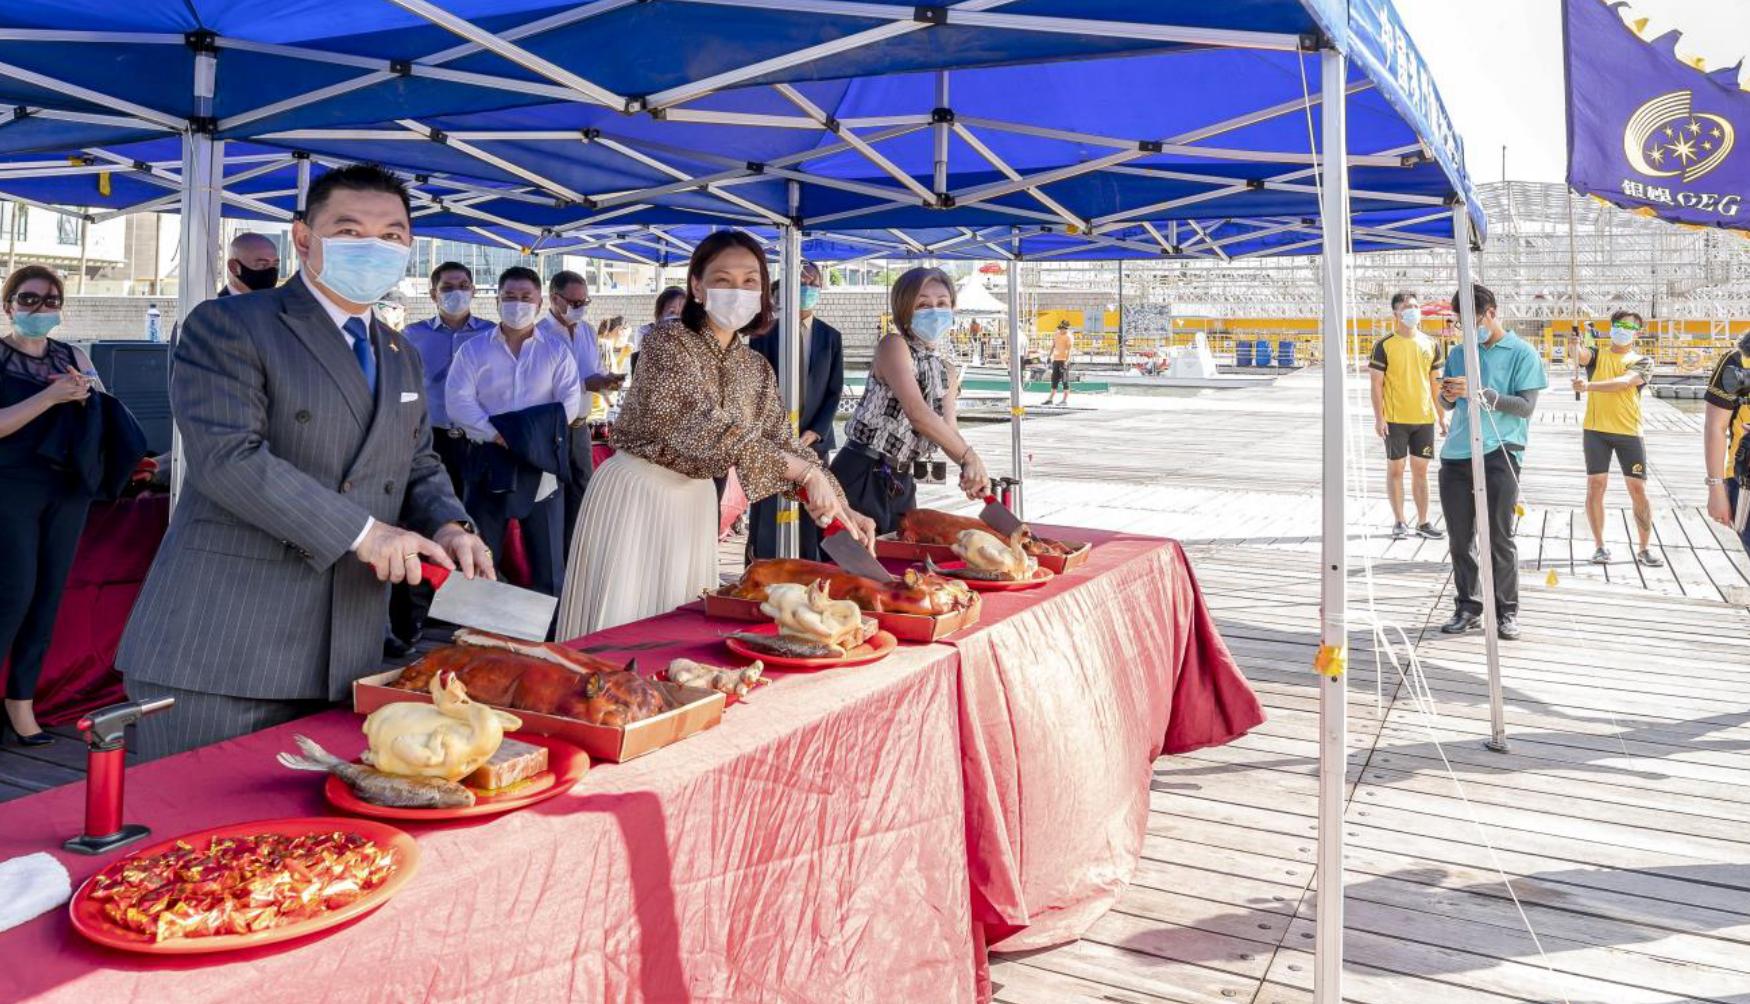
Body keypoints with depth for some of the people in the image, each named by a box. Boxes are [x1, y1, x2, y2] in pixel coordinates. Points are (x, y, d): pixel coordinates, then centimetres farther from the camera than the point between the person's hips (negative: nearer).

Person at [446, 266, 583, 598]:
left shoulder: (557, 351, 8)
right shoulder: (473, 350, 7)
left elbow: (570, 401, -2)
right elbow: (458, 402, -5)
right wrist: (496, 434, -19)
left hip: (541, 462, 0)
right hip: (488, 461, 0)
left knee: (547, 559, 5)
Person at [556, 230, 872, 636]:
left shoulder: (757, 369, 5)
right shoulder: (667, 340, -15)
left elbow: (783, 441, 9)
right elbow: (705, 428, -27)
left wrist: (840, 507, -5)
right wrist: (807, 472, -31)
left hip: (696, 502, 6)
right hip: (636, 495, -6)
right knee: (620, 622, -2)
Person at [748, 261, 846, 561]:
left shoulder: (831, 337, 10)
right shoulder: (765, 333, 3)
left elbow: (834, 392, 8)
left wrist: (812, 435, -5)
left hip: (814, 441, 2)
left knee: (812, 525, 1)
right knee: (767, 524, -3)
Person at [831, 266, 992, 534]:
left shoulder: (947, 372, 13)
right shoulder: (894, 345, -11)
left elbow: (949, 430, 5)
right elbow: (917, 413, -22)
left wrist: (969, 469, -17)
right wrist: (970, 457, -24)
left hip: (900, 481, 8)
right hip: (861, 474, -8)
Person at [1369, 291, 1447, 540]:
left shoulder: (1431, 345, 8)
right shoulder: (1384, 345, -5)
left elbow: (1436, 383, 13)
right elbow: (1376, 383, -5)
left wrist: (1442, 416, 10)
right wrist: (1379, 417, -11)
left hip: (1424, 418, 4)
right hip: (1395, 419, -3)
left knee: (1420, 470, 8)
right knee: (1395, 468, 3)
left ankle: (1423, 522, 15)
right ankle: (1399, 522, 12)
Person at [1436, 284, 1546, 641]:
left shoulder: (1522, 353, 1)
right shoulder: (1459, 353, 16)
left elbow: (1526, 407, -7)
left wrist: (1480, 392, -16)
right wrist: (1448, 396, -3)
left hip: (1499, 454, -5)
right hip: (1456, 454, 5)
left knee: (1500, 539, 0)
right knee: (1460, 540, 7)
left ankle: (1506, 612, 11)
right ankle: (1468, 609, 17)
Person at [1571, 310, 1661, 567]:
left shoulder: (1642, 361, 6)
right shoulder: (1597, 355, 10)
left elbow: (1623, 382, -15)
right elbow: (1580, 355, -14)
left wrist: (1589, 386, -30)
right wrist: (1573, 345, -37)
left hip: (1629, 432, 0)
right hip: (1595, 430, 0)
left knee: (1638, 490, 1)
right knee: (1595, 487, 0)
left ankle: (1645, 549, 11)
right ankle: (1599, 546, 9)